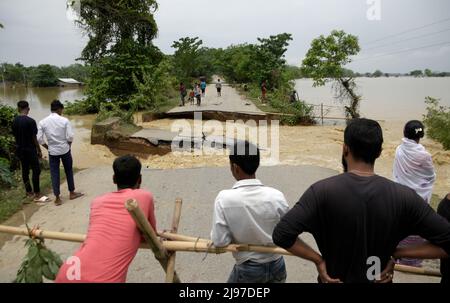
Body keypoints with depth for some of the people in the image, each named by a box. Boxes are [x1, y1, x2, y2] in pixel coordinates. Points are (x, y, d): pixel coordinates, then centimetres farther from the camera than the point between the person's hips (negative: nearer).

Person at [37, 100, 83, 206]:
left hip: (52, 152, 1)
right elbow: (70, 137, -13)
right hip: (65, 150, -1)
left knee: (54, 174, 9)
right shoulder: (64, 120, -11)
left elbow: (39, 139, -6)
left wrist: (48, 147, 10)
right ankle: (72, 193, 27)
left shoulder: (43, 122, -5)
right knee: (69, 171, 16)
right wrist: (68, 146, 6)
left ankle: (57, 198, 14)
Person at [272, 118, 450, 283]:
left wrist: (318, 259, -15)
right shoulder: (403, 197, -16)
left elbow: (281, 235, -30)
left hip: (334, 278, -1)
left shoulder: (322, 191, -23)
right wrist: (396, 253, -10)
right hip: (379, 278, 2)